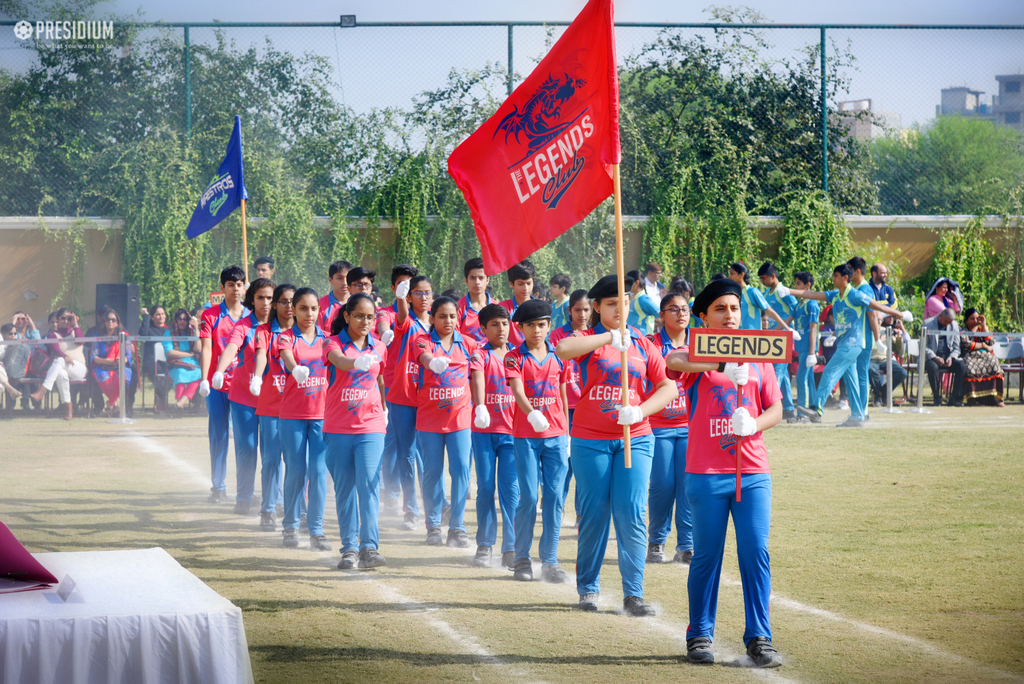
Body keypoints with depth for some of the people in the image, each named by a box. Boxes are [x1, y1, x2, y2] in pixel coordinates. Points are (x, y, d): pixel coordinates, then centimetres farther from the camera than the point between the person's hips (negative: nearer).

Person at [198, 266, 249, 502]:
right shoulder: (210, 315, 2)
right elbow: (206, 349, -4)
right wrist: (204, 379, -15)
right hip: (217, 384, -1)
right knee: (218, 434, 1)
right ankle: (218, 486, 8)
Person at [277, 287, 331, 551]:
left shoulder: (325, 338, 9)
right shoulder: (286, 337, -1)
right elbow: (288, 360, -21)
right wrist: (296, 369, -45)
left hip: (321, 413, 2)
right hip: (292, 414, -2)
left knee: (319, 472, -3)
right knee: (295, 472, 1)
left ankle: (316, 529, 2)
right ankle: (291, 527, 15)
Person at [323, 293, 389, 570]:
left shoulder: (379, 348, 7)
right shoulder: (334, 343, -3)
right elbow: (339, 360, -27)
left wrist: (383, 412, 26)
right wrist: (357, 362, -48)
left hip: (371, 426, 1)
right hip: (338, 428, -1)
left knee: (369, 483, -13)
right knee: (344, 489, 4)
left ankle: (369, 547, -17)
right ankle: (349, 549, 12)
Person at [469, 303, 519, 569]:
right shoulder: (480, 355, -1)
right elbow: (477, 380, -20)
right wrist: (480, 407, -39)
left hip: (512, 430, 2)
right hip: (484, 430, -2)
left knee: (511, 490, -3)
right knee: (485, 488, 1)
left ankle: (511, 549, -1)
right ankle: (484, 545, 10)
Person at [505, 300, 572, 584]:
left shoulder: (559, 356, 9)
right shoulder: (515, 357, -2)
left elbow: (563, 395, 15)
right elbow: (517, 390, -17)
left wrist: (567, 435, 13)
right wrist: (532, 414, -36)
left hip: (555, 435, 3)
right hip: (526, 435, -3)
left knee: (554, 496, -1)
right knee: (529, 497, -3)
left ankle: (550, 561, 4)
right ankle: (522, 558, 8)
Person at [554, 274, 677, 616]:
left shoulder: (642, 344, 9)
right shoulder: (588, 340, 2)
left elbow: (668, 387, 5)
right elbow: (563, 349, -22)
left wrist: (640, 412, -11)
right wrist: (610, 337, -23)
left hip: (635, 440, 2)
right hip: (590, 440, -1)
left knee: (632, 515, -6)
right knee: (593, 515, 2)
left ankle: (633, 595, -3)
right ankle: (588, 589, 16)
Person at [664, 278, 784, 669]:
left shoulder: (758, 357, 12)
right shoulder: (697, 356, 0)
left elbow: (775, 408, 12)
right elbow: (673, 361, -24)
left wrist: (754, 424, -12)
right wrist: (722, 366, -40)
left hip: (753, 472, 3)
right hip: (707, 474, -3)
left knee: (756, 553, -3)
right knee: (706, 556, 2)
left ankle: (759, 638, 1)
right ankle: (700, 636, 13)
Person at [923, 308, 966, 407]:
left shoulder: (954, 325, 11)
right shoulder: (928, 324, -1)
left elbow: (956, 348, 11)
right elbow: (924, 347, -6)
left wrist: (951, 357, -11)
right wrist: (935, 358, -21)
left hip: (948, 357, 4)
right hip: (932, 358, -4)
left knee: (962, 366, -26)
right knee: (933, 367, -38)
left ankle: (955, 398, -21)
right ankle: (937, 398, -23)